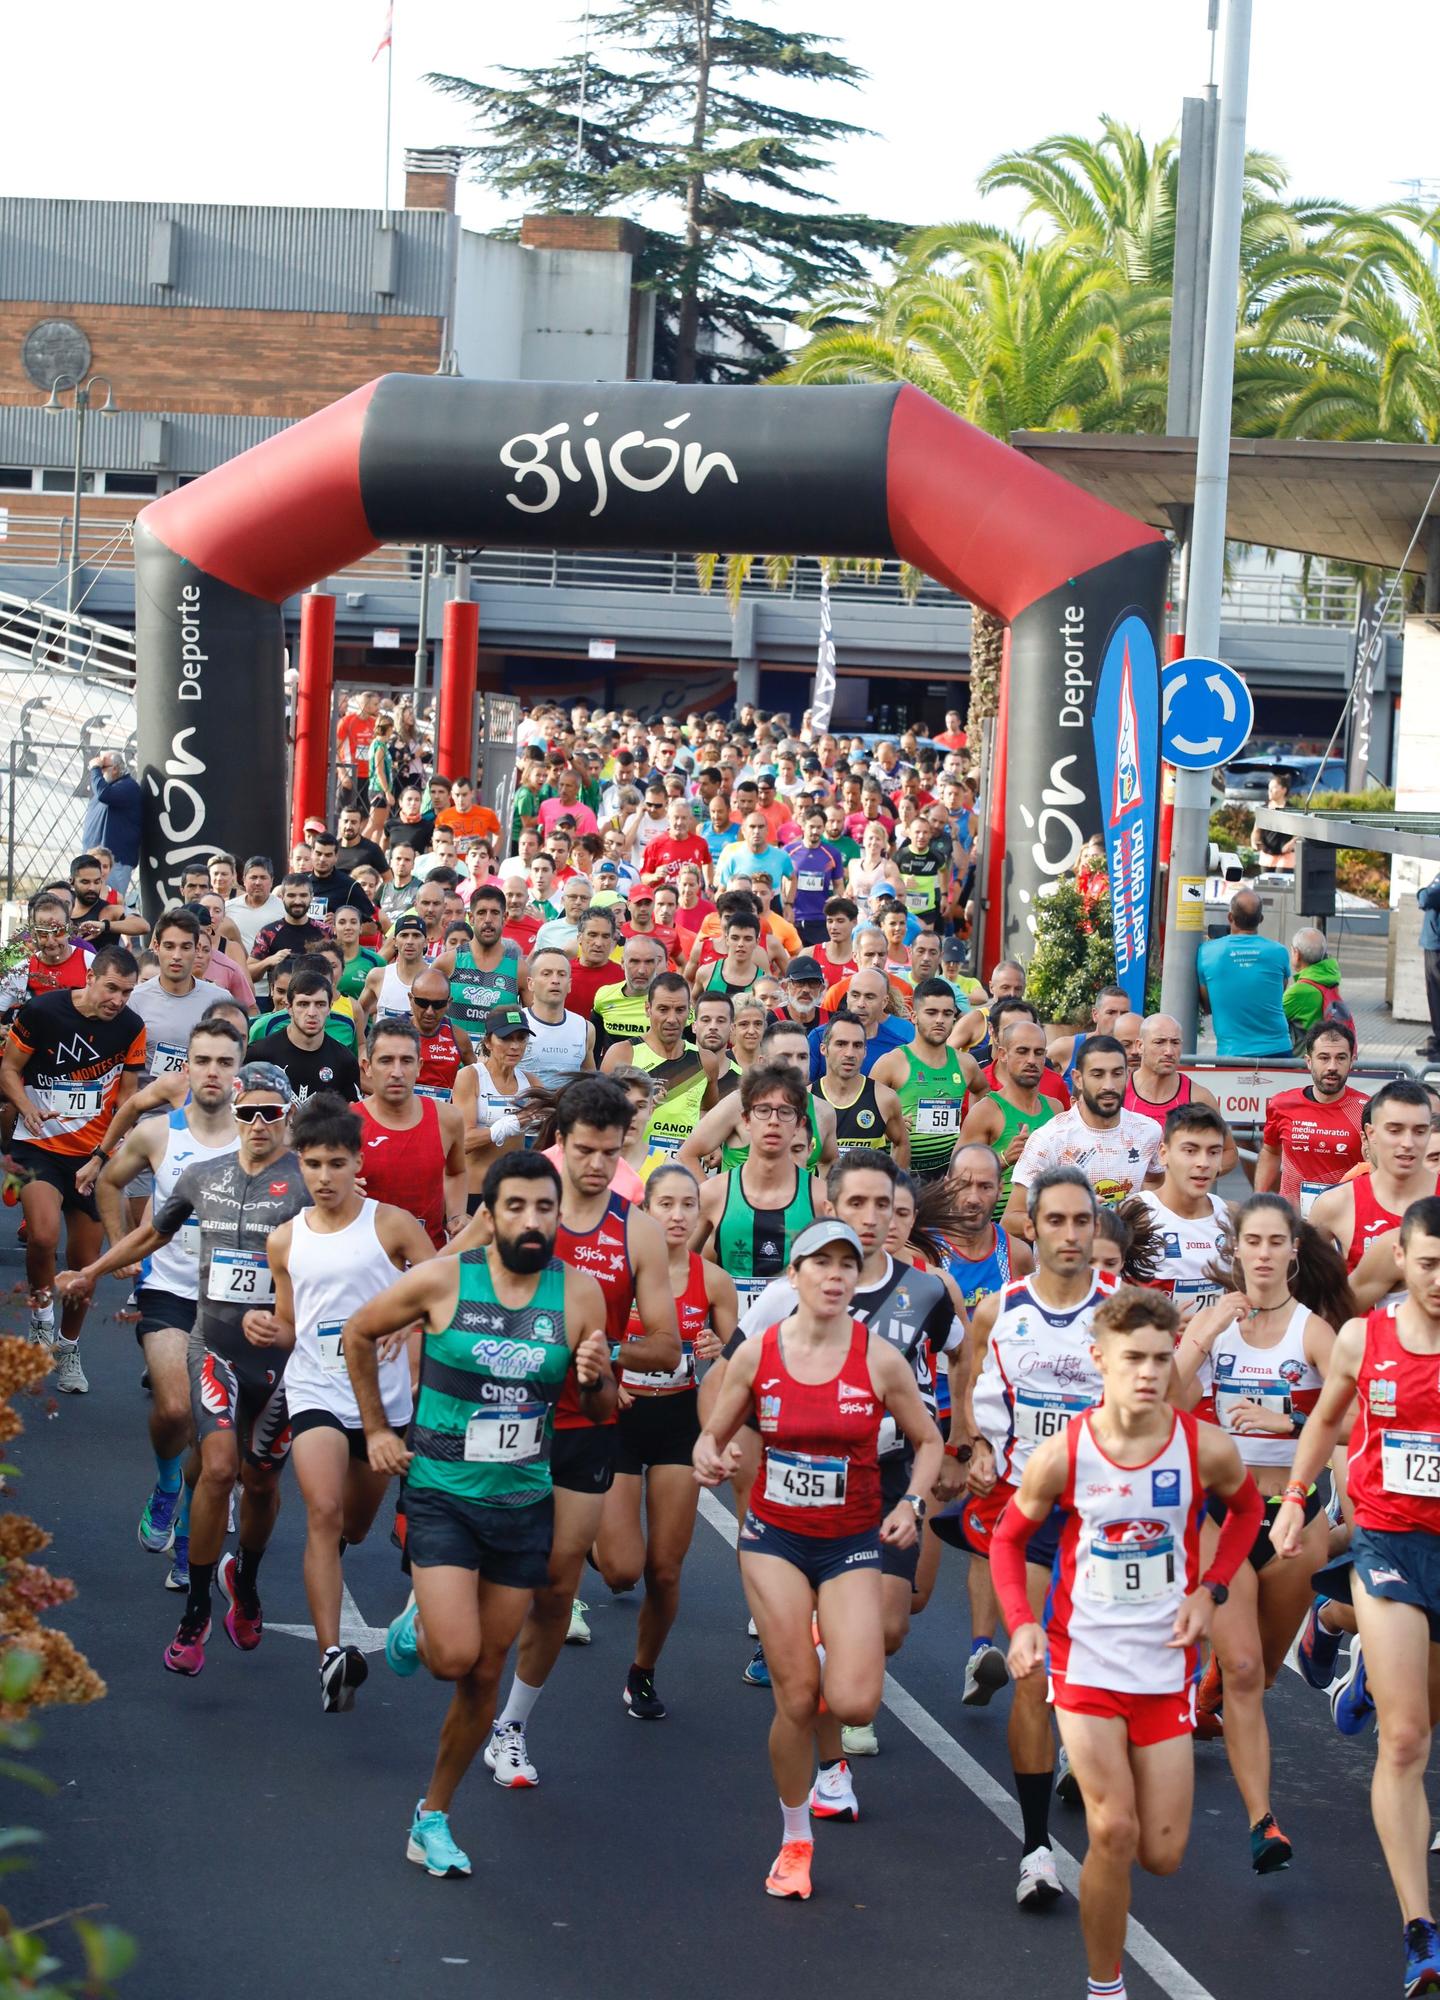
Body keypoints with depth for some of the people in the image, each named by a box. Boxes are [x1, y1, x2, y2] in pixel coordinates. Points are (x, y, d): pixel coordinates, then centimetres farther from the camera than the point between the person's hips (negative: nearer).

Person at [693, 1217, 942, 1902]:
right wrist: (708, 1457, -16)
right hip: (774, 1537, 0)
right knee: (796, 1699, -6)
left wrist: (912, 1503, -12)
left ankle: (830, 1687, 24)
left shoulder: (879, 1359, -8)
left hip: (852, 1543, 0)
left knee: (854, 1704, -15)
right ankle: (795, 1842, 16)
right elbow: (714, 1434, 7)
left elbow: (928, 1441, 4)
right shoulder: (756, 1354, -5)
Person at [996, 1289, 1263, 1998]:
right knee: (1113, 1832, -13)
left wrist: (1210, 1591, -3)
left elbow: (1246, 1507, 11)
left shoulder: (1207, 1450, -12)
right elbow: (1009, 1537, 3)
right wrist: (1021, 1623, -12)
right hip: (1085, 1660, -2)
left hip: (1166, 1666, 2)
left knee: (1162, 1855, 5)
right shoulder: (1061, 1455, -13)